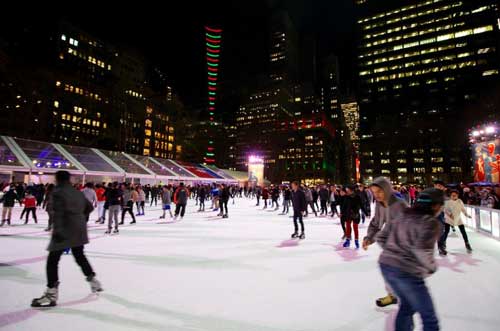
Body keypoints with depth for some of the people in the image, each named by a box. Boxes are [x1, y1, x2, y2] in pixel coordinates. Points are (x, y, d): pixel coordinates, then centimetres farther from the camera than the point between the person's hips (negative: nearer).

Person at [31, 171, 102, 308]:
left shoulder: (58, 192, -10)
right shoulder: (77, 192, 11)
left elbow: (58, 213, -21)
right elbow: (89, 207, 18)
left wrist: (57, 231, -25)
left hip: (66, 230, -8)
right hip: (79, 229, 8)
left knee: (52, 260, 2)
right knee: (80, 256, 22)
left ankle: (51, 295, 2)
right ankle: (94, 281, 30)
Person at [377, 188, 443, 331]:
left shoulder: (402, 217, 10)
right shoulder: (431, 222, -8)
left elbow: (381, 238, 10)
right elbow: (423, 250, -21)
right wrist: (431, 267, -2)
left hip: (386, 265, 7)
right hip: (407, 272, -7)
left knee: (407, 304, 30)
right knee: (429, 319, 14)